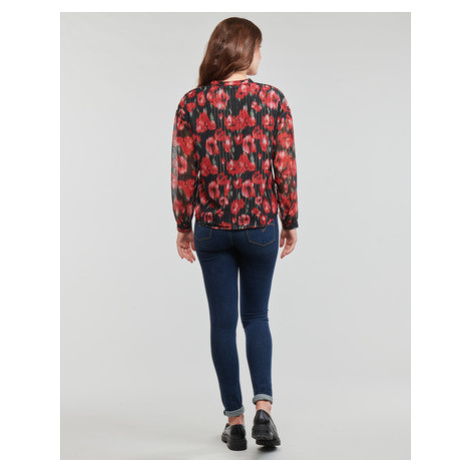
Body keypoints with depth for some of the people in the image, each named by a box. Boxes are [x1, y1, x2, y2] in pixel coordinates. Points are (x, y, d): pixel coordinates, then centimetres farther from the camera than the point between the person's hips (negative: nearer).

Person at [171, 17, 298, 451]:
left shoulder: (192, 103, -4)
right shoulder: (273, 99, -6)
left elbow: (183, 171, -3)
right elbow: (286, 168, -5)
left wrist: (184, 227, 7)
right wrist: (291, 222, 6)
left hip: (212, 228, 1)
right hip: (261, 225, 0)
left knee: (223, 322, 9)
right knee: (256, 316, 15)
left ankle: (235, 421, 15)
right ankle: (263, 408, 0)